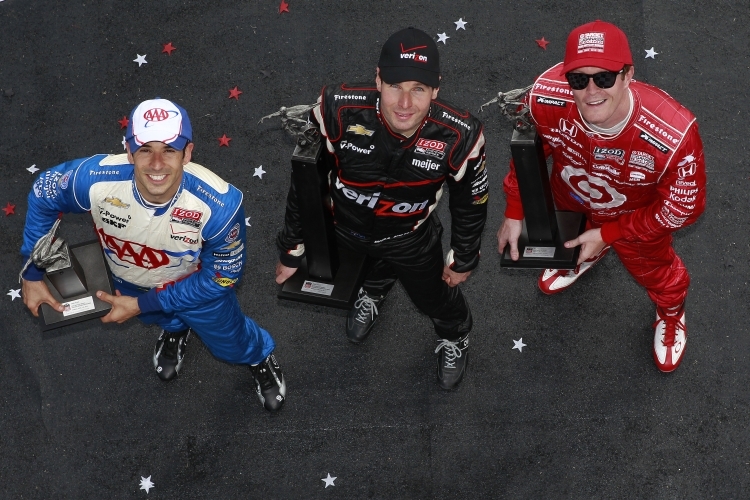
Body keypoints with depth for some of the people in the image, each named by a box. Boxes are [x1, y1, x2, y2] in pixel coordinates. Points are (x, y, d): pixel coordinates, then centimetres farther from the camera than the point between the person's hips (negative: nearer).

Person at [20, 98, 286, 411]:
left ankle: (261, 357, 61)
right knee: (163, 318, 35)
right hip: (130, 281, 2)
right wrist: (33, 275, -12)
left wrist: (143, 304, -23)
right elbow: (43, 196, -16)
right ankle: (175, 330, 72)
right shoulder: (94, 179, -40)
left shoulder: (220, 205, -43)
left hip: (198, 285, -1)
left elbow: (222, 276, -25)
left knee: (231, 346, 25)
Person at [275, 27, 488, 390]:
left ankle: (455, 338, 61)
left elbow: (470, 203, -12)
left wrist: (463, 261, 3)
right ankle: (373, 292, 71)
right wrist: (291, 248, -8)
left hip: (410, 239, 0)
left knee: (435, 298, 24)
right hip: (343, 230, 1)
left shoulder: (459, 137, -33)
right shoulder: (338, 111, -37)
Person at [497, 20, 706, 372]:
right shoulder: (546, 97, -39)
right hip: (570, 199, 2)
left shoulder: (673, 135, -45)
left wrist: (607, 234, -19)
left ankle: (670, 316, 63)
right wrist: (514, 214, -9)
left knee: (654, 272, 26)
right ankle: (585, 256, 74)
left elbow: (684, 207, -24)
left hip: (636, 218, -2)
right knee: (566, 238, 35)